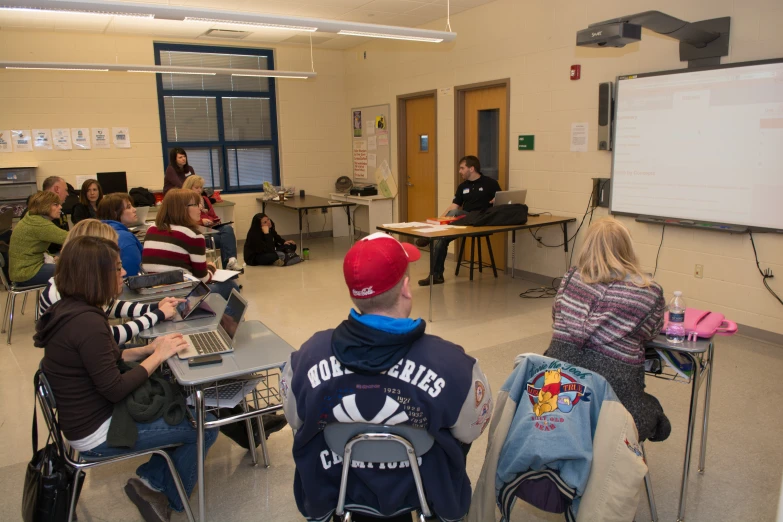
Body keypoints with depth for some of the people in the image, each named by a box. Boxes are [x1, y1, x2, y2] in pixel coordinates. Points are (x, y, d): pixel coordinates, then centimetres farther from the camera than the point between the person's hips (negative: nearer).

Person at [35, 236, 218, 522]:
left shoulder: (69, 309, 2)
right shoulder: (87, 321, -29)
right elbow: (114, 389, -25)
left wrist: (148, 349, 0)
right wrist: (158, 356, -15)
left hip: (92, 416, 9)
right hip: (98, 434, -9)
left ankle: (151, 479, 14)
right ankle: (170, 499, 19)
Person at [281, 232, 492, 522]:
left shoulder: (309, 355, -25)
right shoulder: (452, 363, -32)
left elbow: (296, 422, -4)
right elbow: (471, 430, -11)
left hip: (335, 492, 2)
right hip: (421, 492, -1)